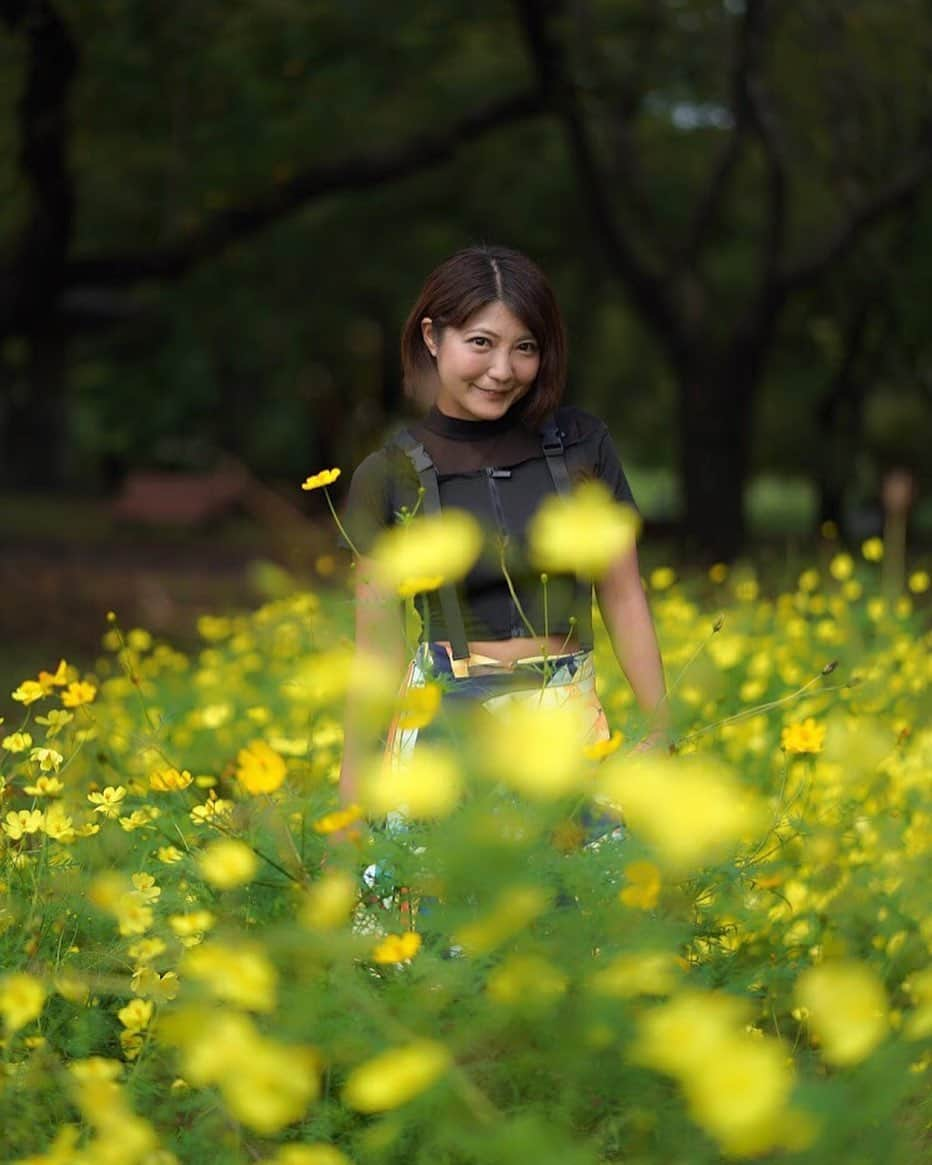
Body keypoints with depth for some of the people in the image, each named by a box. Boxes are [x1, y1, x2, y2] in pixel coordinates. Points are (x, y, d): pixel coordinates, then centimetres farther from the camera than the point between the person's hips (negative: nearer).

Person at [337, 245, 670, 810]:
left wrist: (661, 733, 3)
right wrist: (351, 797, 3)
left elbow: (623, 596, 7)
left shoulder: (584, 444, 2)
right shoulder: (389, 477, 0)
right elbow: (378, 643, 4)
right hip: (447, 717, -1)